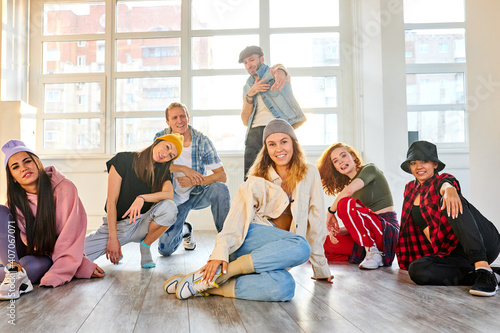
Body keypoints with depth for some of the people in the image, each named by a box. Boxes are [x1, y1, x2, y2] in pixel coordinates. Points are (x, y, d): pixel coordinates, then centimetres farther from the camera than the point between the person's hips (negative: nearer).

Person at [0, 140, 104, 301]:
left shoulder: (64, 189, -17)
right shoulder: (15, 200, -5)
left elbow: (70, 236, -17)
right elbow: (29, 239, -8)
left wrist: (56, 274, -27)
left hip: (51, 258, -5)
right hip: (27, 253, 5)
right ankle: (15, 270, -31)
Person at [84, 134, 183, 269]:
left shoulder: (162, 173, 0)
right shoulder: (124, 160, -10)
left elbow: (169, 194, -22)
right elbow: (111, 202, -13)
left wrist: (142, 198, -37)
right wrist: (113, 238, -18)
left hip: (141, 225, 2)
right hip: (116, 223, -1)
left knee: (169, 208, -30)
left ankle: (145, 247, -4)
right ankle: (114, 249, 12)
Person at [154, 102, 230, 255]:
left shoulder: (202, 141, -14)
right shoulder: (161, 137, -8)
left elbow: (222, 175, -20)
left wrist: (193, 181, -35)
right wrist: (183, 169, -33)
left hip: (198, 195, -1)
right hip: (175, 198, 1)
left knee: (220, 188, -34)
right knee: (165, 250, -6)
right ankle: (184, 230, 30)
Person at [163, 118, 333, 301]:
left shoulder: (310, 174, 8)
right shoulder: (257, 181, 5)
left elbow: (315, 221, 8)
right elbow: (237, 218, -8)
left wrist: (321, 267, 10)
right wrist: (220, 252, -26)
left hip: (274, 251, 2)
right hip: (250, 238, -2)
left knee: (283, 288, -35)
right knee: (300, 247, -35)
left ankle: (207, 287, -30)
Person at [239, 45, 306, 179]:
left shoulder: (274, 71, 14)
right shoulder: (247, 87, 24)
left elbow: (280, 69, -15)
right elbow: (245, 121, 14)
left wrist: (280, 74, -41)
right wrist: (250, 94, -1)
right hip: (254, 132, 4)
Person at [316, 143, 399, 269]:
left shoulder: (370, 168, -2)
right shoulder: (350, 183, 19)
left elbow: (348, 190, -23)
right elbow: (355, 222, 14)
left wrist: (331, 211, -11)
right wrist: (340, 230, -5)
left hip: (387, 232, -8)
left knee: (345, 203, -28)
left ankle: (373, 253, -20)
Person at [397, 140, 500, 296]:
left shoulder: (442, 180, 2)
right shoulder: (410, 190, 19)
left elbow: (446, 183, -25)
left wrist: (449, 189, -50)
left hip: (484, 242, -4)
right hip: (453, 254, 4)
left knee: (449, 202, -34)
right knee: (416, 270, -29)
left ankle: (484, 269, -43)